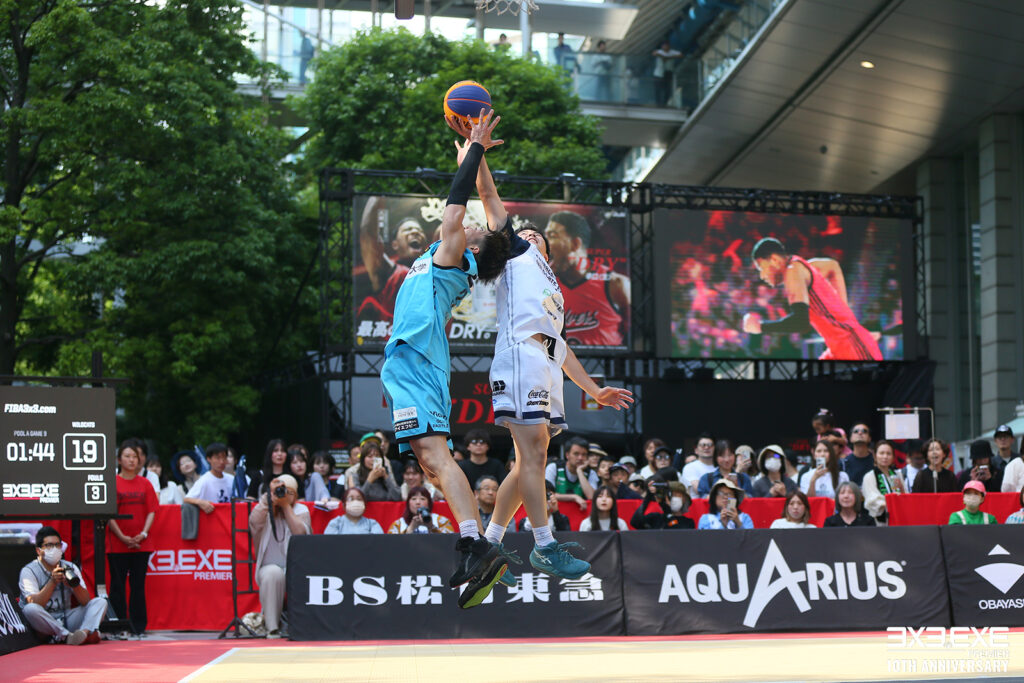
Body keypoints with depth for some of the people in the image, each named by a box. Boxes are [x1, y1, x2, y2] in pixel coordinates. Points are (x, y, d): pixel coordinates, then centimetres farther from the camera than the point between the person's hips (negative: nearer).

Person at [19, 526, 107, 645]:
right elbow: (34, 604, -20)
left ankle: (85, 631, -42)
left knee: (100, 602, -11)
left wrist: (75, 585, -22)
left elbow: (85, 601, -2)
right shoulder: (29, 571, -4)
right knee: (30, 609, -34)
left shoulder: (70, 567, 8)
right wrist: (52, 582, -28)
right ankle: (67, 636, -35)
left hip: (67, 620, 4)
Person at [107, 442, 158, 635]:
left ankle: (139, 625, 9)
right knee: (118, 584, 0)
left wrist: (143, 534, -8)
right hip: (117, 545, -3)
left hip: (141, 544, 3)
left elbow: (151, 511, 7)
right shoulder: (112, 483, -1)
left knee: (138, 584, 4)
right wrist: (122, 537, -12)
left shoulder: (144, 484, 9)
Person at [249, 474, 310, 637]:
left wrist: (286, 506, -11)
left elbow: (301, 534, -12)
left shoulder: (301, 511, 8)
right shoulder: (265, 509, 6)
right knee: (273, 573, -36)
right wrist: (269, 496, -20)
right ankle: (272, 626, -28)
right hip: (269, 567, 0)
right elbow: (254, 523, -18)